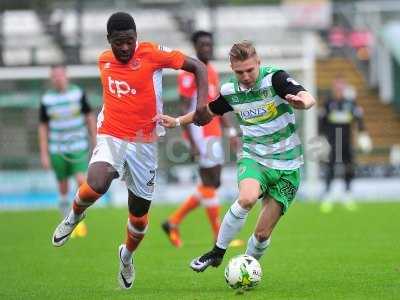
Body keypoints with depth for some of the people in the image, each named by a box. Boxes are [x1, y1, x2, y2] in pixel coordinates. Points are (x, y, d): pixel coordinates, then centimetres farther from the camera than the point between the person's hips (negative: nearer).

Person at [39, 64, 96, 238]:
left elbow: (90, 117, 6)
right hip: (57, 150, 1)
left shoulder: (78, 93, -4)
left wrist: (95, 141, 5)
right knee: (63, 187, 5)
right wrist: (44, 155, 0)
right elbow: (43, 128, 3)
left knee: (81, 181, -16)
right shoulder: (46, 100, -3)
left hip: (79, 147, -1)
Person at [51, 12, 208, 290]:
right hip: (110, 138, 1)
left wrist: (202, 106, -19)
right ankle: (74, 215, 5)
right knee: (96, 185, -29)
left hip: (144, 144, -1)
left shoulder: (152, 53, -11)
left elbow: (198, 67, -8)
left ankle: (127, 255, 39)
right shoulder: (104, 61, 4)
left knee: (140, 210, 7)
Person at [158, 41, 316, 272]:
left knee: (263, 234, -3)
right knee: (247, 198, -33)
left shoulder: (275, 78, -15)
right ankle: (218, 252, -14)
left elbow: (309, 99, -31)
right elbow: (208, 112, 21)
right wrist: (177, 121, 11)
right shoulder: (230, 91, -1)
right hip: (253, 158, 2)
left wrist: (302, 101, -53)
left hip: (287, 166, -2)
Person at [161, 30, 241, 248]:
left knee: (212, 184, 10)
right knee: (210, 183, -5)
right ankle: (219, 237, 2)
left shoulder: (213, 72, 16)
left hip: (213, 135, 9)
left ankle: (173, 222, 19)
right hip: (200, 134, -9)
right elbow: (184, 109, -14)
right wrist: (192, 141, -19)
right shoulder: (190, 73, -11)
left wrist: (231, 131, 15)